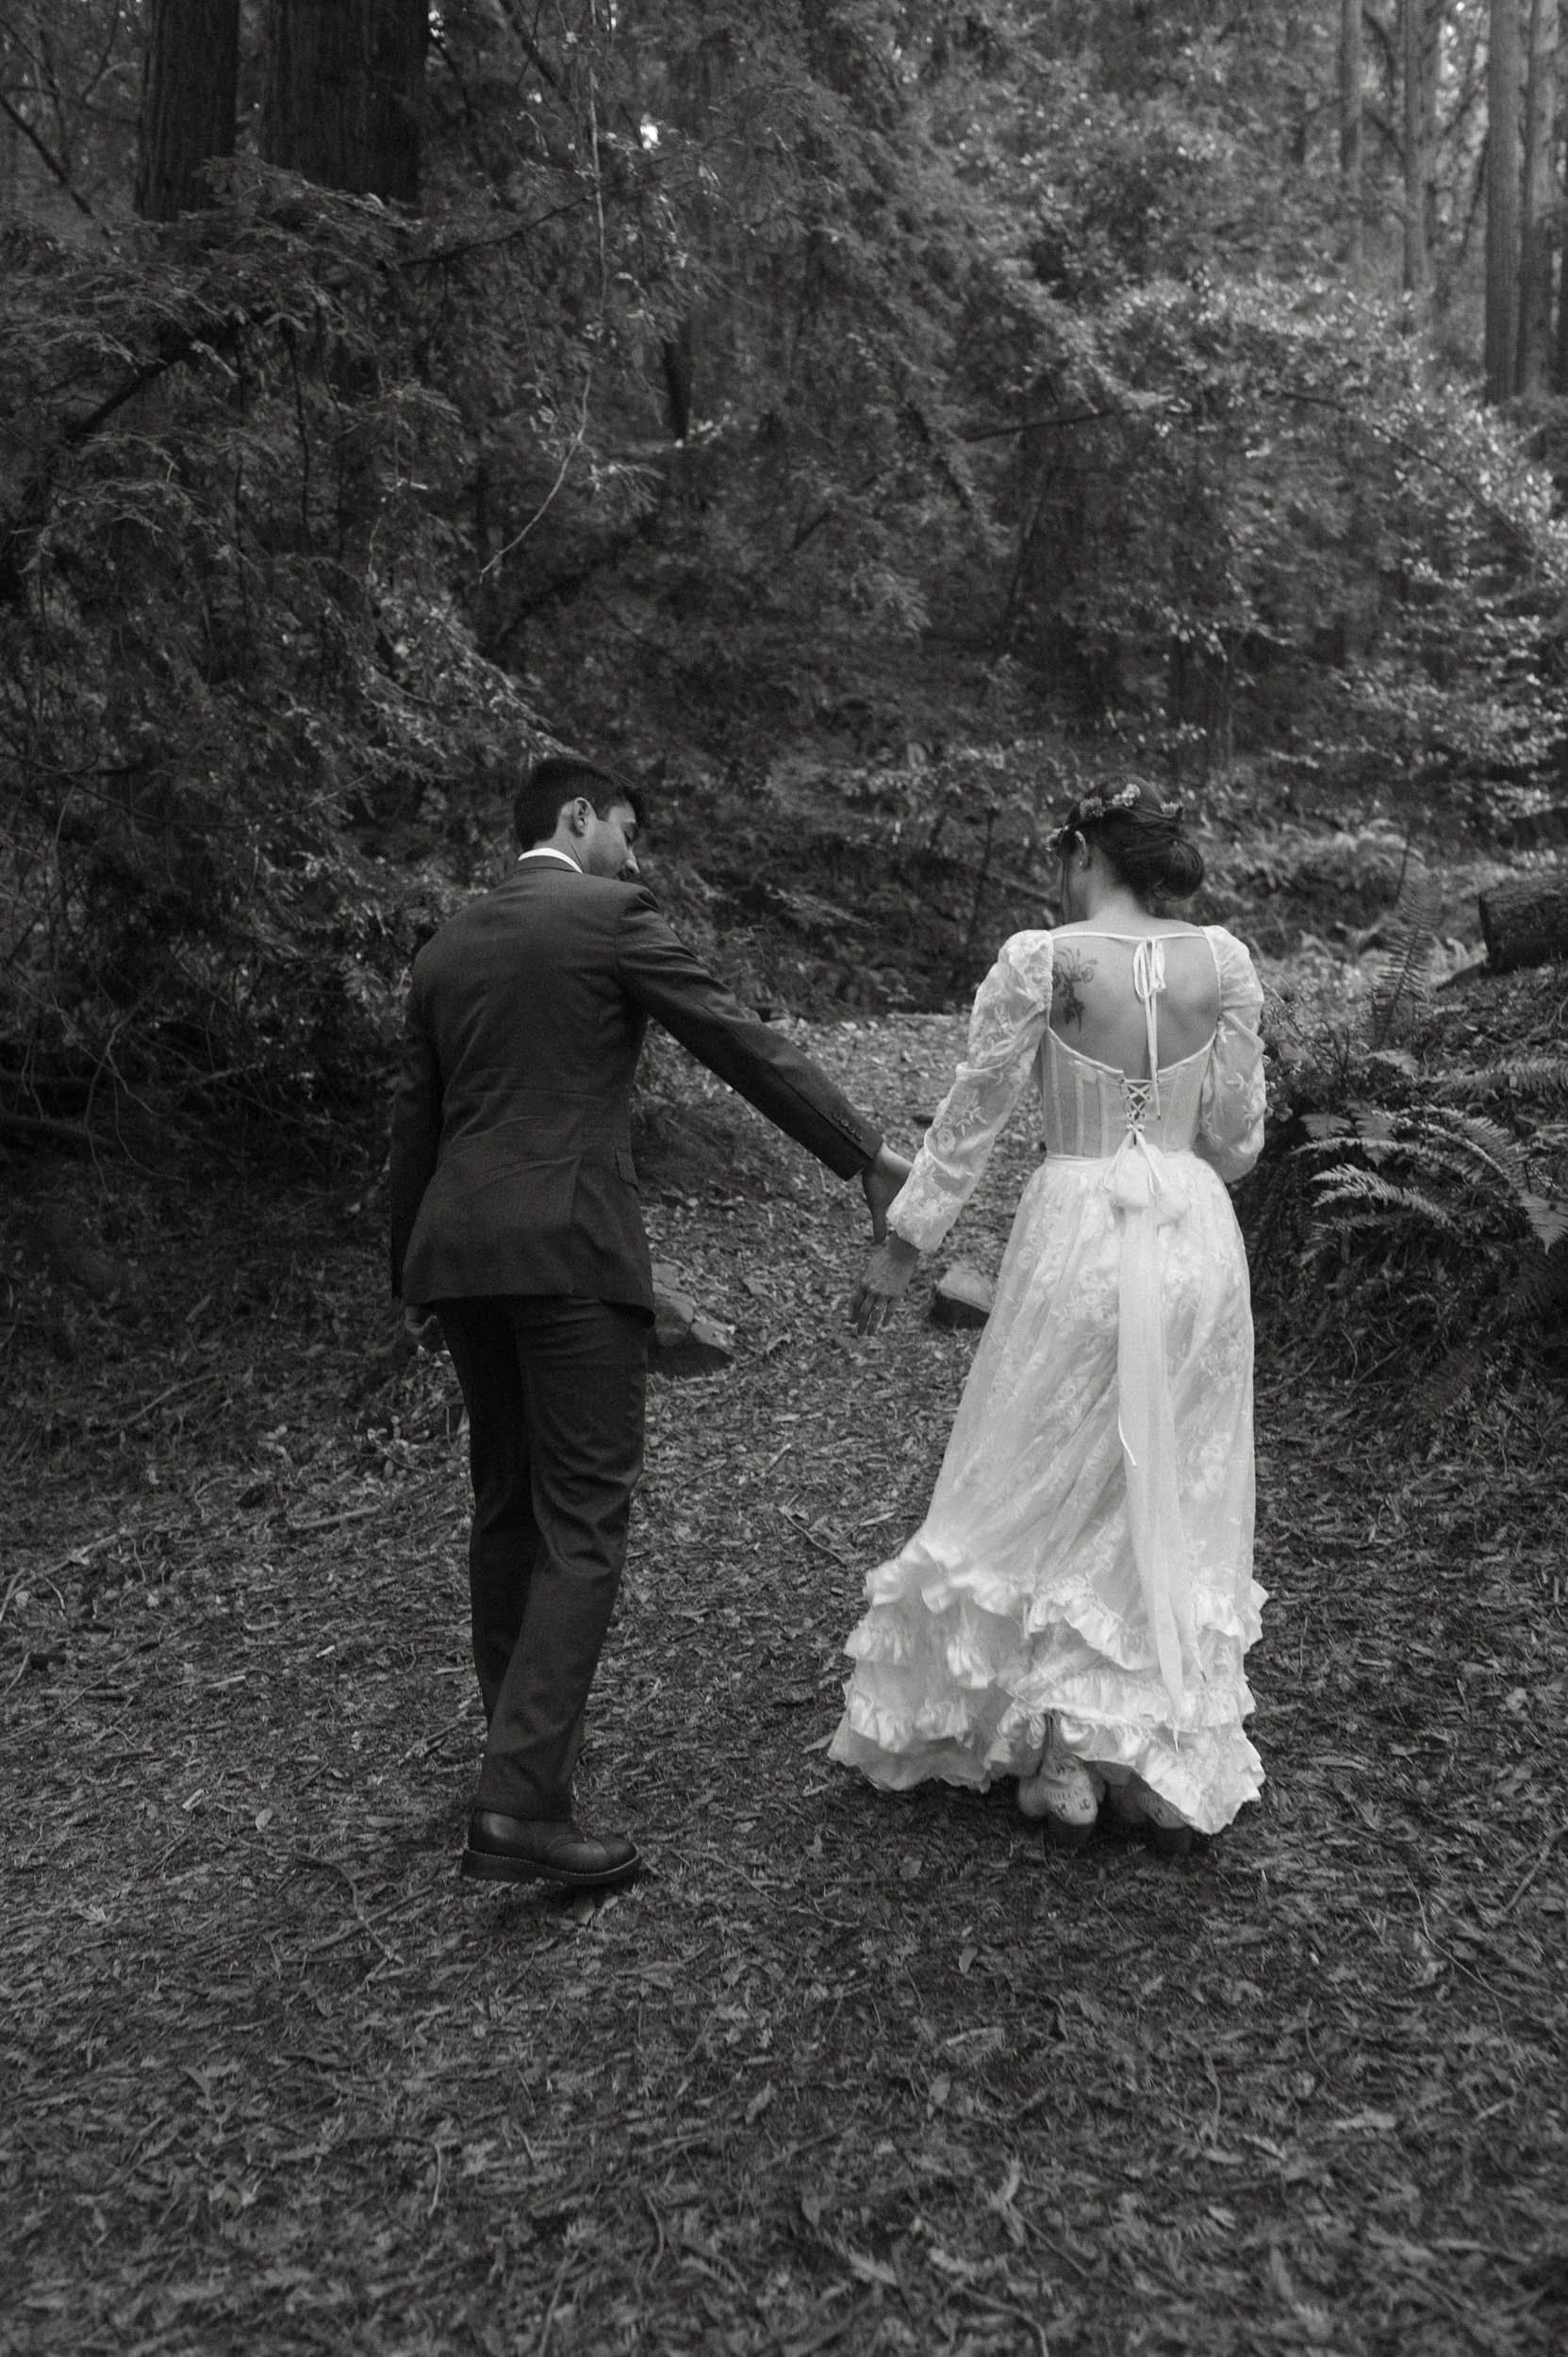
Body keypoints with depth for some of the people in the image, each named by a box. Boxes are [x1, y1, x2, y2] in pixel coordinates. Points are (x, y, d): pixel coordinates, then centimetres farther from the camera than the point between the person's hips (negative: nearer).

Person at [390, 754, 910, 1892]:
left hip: (459, 1248, 7)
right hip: (572, 1246, -7)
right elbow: (743, 1042, -5)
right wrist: (868, 1153, 0)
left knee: (506, 1502, 18)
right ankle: (521, 1804, -10)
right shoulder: (612, 915, -2)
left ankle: (526, 1733, 31)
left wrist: (412, 1270, 29)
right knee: (583, 1520, -5)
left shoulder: (446, 947, 17)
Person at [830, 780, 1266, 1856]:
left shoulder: (1041, 960, -9)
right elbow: (1238, 1137, 4)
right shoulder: (1222, 960, 0)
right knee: (1181, 1506, 14)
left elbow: (972, 1116, -5)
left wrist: (901, 1246, 5)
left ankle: (1066, 1766, 18)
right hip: (1197, 1241, 4)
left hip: (1080, 1238, -3)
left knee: (1052, 1497, 12)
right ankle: (1178, 1773, 22)